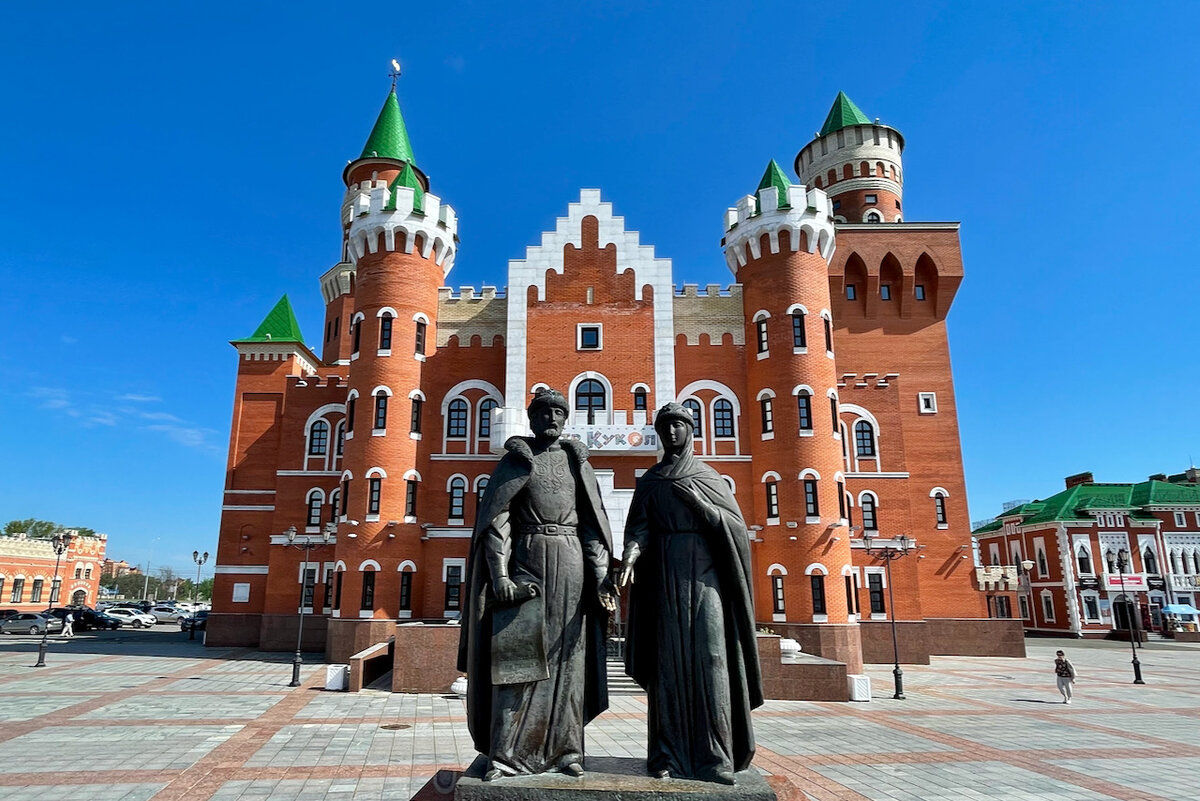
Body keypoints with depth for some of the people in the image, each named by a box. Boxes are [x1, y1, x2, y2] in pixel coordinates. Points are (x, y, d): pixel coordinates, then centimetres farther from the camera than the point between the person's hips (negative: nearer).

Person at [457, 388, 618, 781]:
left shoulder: (577, 462, 11)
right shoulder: (514, 460, 6)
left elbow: (593, 522, 7)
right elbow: (495, 518, -3)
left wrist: (601, 576, -3)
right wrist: (500, 573, -14)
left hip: (570, 564, 2)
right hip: (526, 561, -2)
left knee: (567, 657, 4)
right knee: (517, 654, -5)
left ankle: (565, 749, 12)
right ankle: (505, 753, 2)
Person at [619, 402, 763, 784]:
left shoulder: (710, 477, 12)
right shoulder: (648, 481, 13)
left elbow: (736, 526, 6)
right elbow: (639, 527, 0)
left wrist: (698, 502, -9)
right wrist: (631, 554, -18)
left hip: (703, 571, -1)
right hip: (663, 573, 1)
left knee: (709, 659, -9)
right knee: (668, 660, -3)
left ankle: (714, 757, -6)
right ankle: (668, 754, 2)